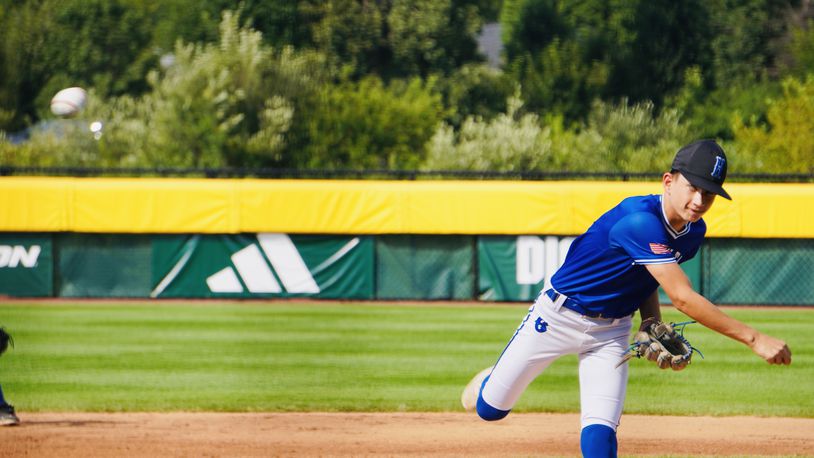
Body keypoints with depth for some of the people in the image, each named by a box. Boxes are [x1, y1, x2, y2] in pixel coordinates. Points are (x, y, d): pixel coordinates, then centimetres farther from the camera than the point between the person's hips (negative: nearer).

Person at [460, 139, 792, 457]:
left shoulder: (693, 232, -8)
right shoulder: (640, 221, -35)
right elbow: (682, 298, -40)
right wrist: (753, 339, -42)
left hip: (612, 331, 6)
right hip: (559, 316, -5)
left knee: (601, 431, -10)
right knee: (490, 408, 8)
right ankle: (492, 383, 44)